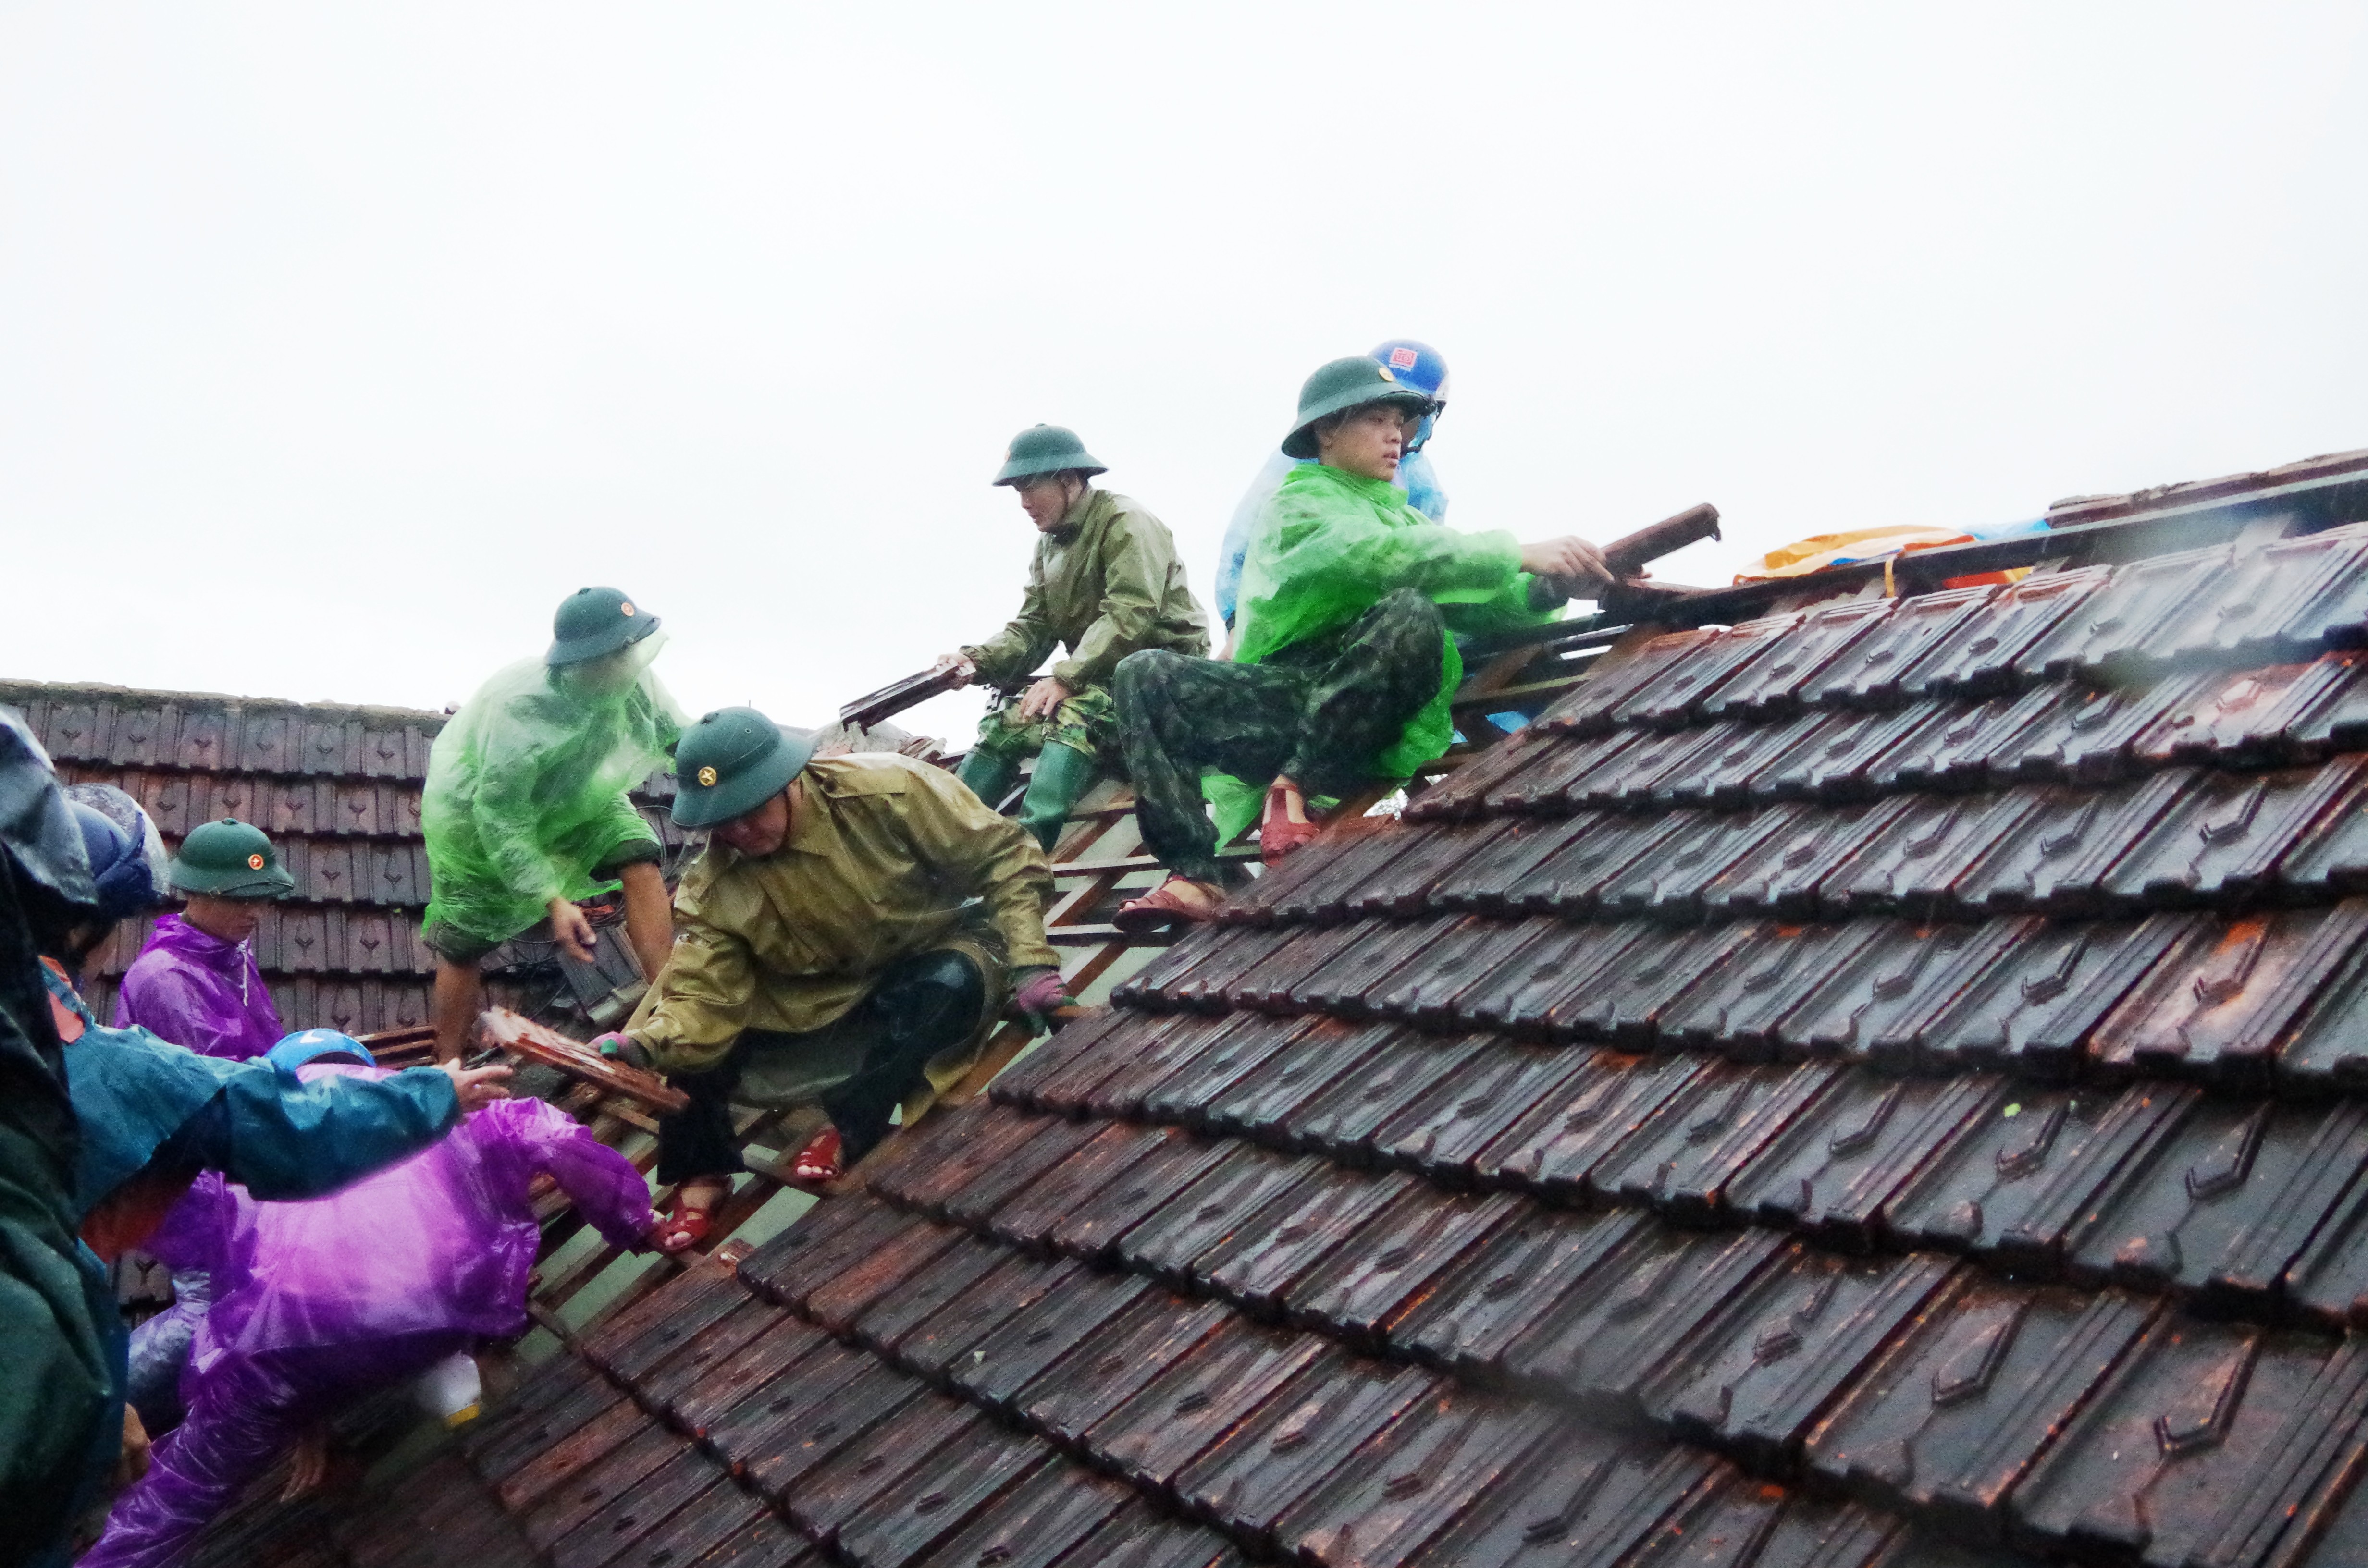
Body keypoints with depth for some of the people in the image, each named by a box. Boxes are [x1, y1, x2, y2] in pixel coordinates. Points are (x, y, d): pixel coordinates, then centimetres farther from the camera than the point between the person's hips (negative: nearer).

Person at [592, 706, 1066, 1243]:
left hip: (937, 958, -2)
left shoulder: (888, 790, -27)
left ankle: (854, 1129, -22)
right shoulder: (712, 890, -17)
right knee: (685, 1033, -15)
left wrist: (1027, 958, -29)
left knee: (956, 981, -38)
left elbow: (1004, 856, -21)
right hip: (822, 1001, 3)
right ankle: (700, 1172, 2)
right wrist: (645, 1046, -43)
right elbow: (704, 998, -23)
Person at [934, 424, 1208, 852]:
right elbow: (1033, 627, 10)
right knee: (1005, 723, -12)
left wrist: (1065, 678, -28)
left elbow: (1130, 617, -22)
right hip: (1096, 677, 8)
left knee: (1073, 715, -33)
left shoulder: (1125, 522, -10)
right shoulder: (1049, 543, 16)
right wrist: (977, 660, -9)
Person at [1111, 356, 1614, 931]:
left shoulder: (1405, 515, 24)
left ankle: (1294, 787, -21)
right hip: (1277, 707, -2)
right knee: (1145, 675, -26)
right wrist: (1518, 554, -24)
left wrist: (1549, 588, -12)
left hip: (1359, 727, 3)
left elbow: (1480, 605, 9)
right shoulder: (1299, 507, 5)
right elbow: (1378, 555, -17)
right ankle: (1196, 875, -32)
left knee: (1412, 615, -27)